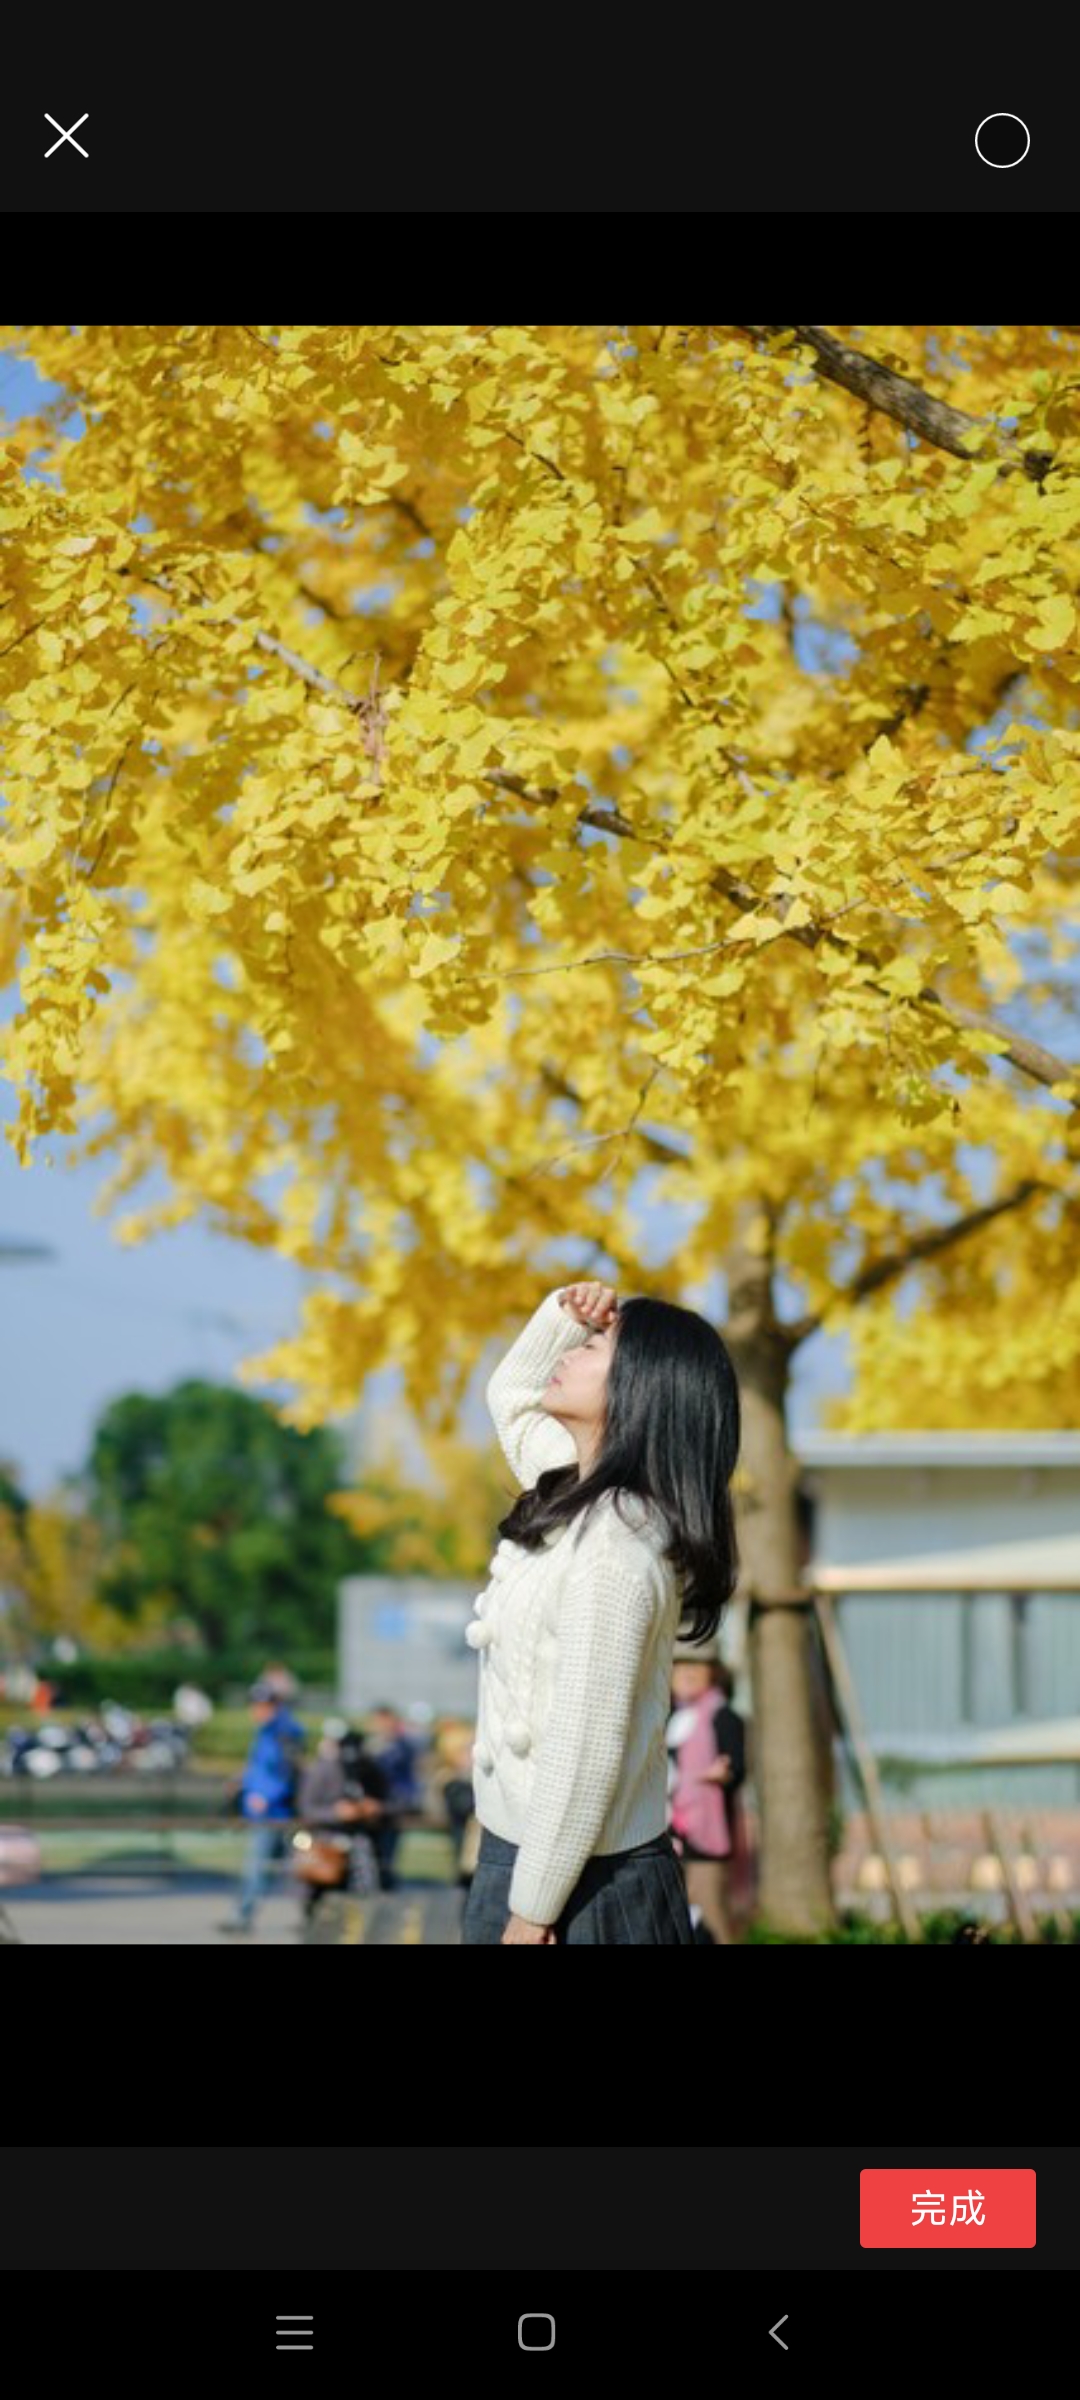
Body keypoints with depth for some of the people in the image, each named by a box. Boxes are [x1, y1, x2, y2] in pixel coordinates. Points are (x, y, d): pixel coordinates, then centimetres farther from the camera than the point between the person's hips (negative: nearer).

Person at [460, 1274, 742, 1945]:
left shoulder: (611, 1549, -23)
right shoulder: (589, 1500, 5)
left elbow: (586, 1749, -24)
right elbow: (511, 1396, 24)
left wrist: (532, 1909, -20)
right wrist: (563, 1312, 5)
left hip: (578, 1883, -9)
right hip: (531, 1853, 9)